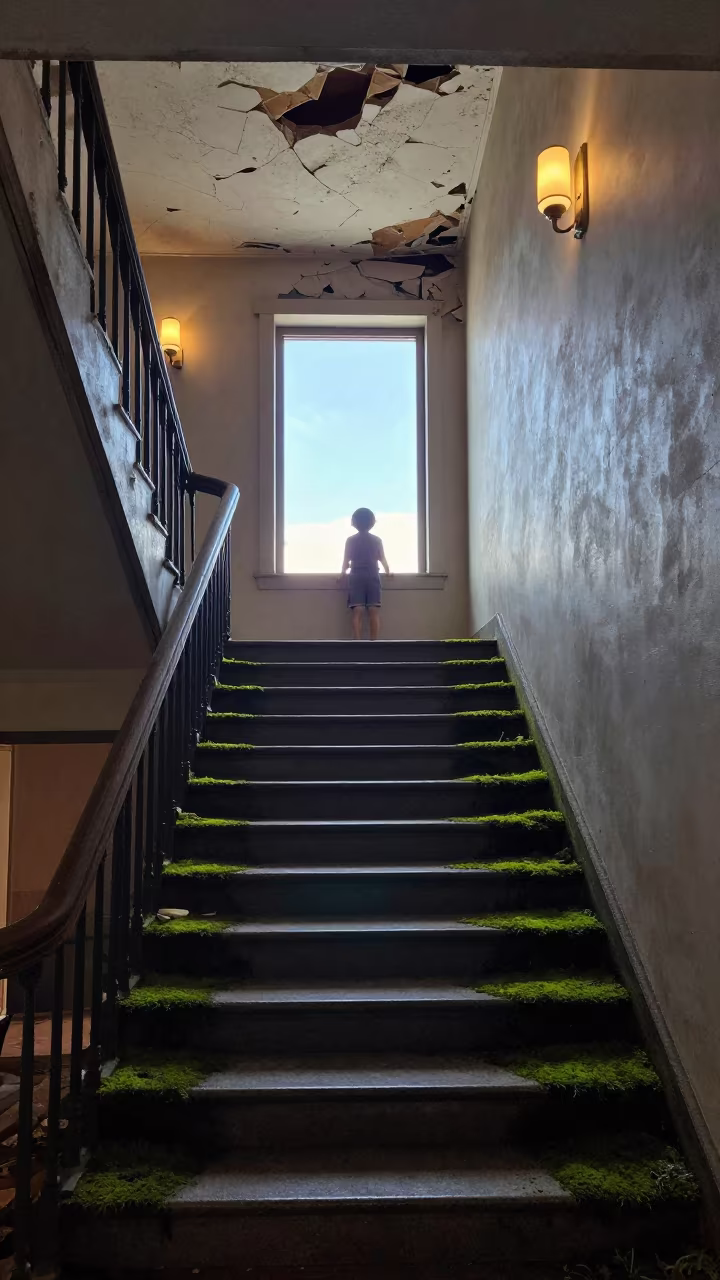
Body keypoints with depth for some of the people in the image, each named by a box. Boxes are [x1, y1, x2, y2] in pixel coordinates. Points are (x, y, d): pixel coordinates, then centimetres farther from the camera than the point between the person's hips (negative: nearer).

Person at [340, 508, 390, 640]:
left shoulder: (350, 540, 4)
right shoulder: (377, 540, 6)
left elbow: (346, 561, 2)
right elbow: (382, 560, 10)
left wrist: (343, 572, 22)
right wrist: (387, 572, 29)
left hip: (356, 577, 0)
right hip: (372, 577, 0)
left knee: (357, 613, -7)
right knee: (374, 612, -4)